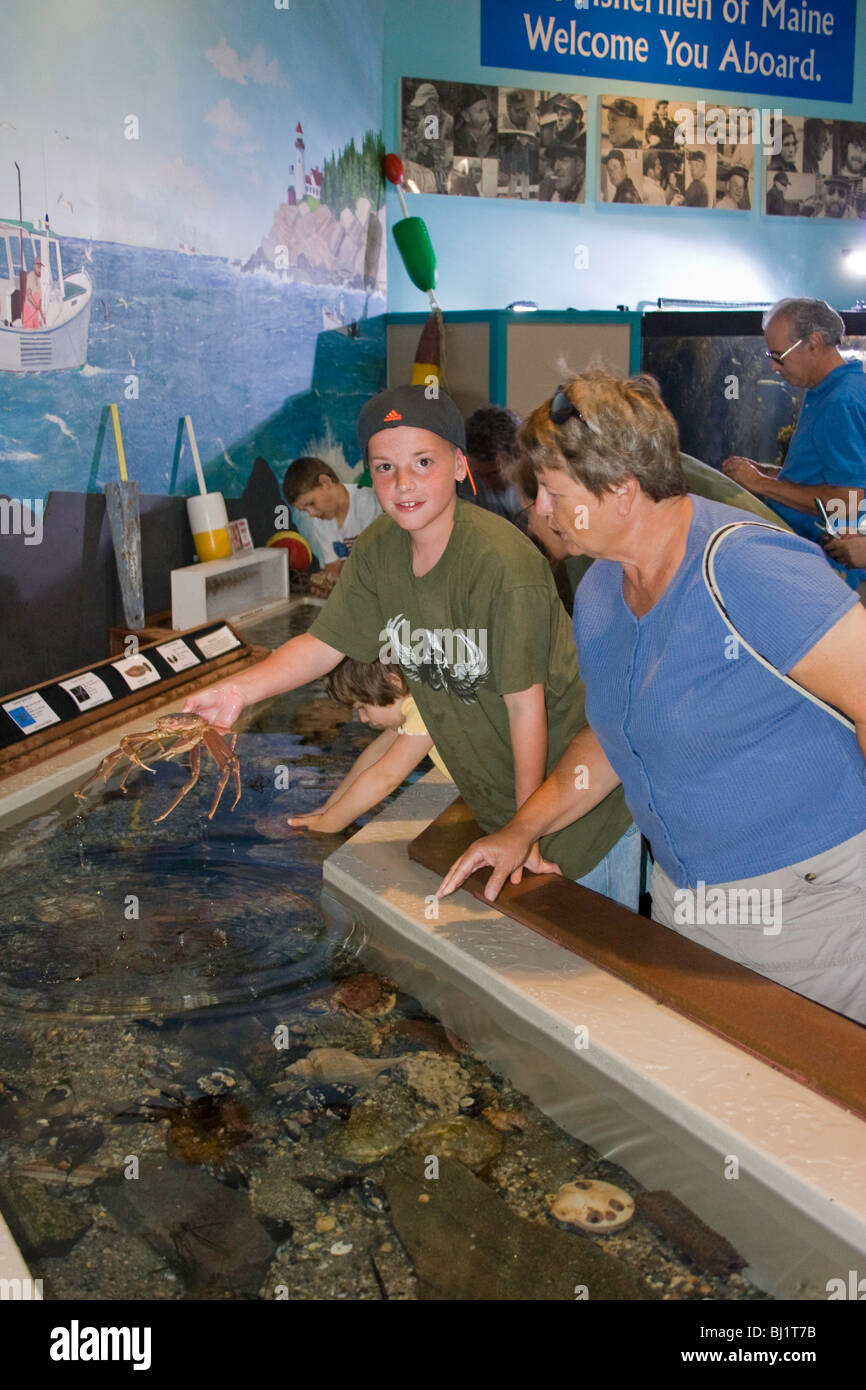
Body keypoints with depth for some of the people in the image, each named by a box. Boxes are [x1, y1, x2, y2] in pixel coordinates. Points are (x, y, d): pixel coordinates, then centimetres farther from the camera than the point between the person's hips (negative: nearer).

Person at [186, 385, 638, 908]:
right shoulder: (377, 551, -7)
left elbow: (525, 703, -22)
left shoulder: (503, 563, -28)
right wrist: (238, 689, -14)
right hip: (491, 800, 6)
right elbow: (324, 644, 2)